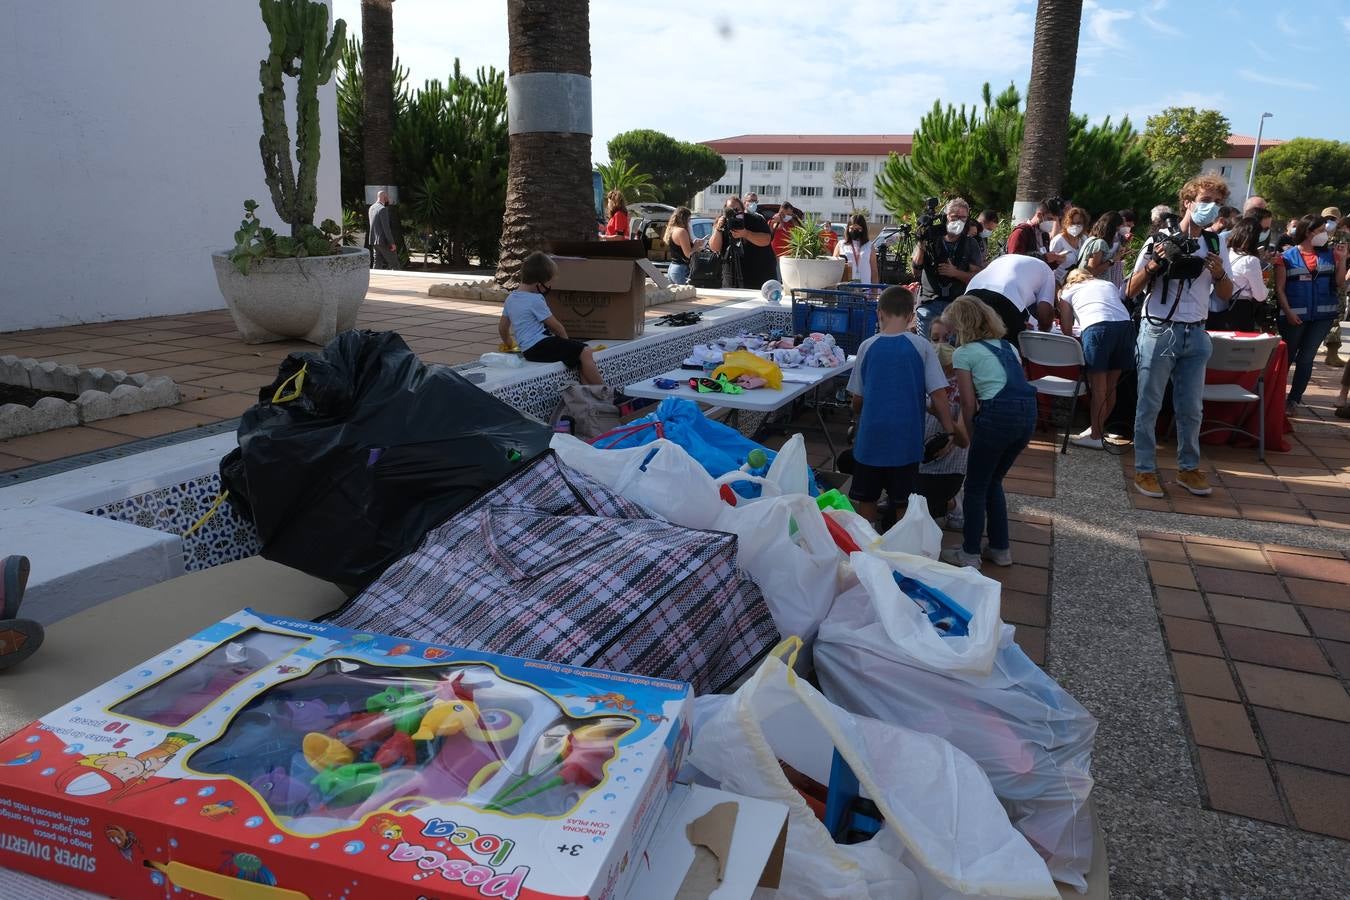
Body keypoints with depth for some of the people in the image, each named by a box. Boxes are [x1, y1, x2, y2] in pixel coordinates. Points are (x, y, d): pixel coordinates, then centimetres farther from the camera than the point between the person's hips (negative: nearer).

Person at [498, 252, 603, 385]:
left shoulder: (510, 298, 14)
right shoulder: (536, 299, -13)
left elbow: (502, 327, 23)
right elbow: (556, 326, -6)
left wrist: (509, 345, 40)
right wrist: (565, 341, 13)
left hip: (528, 349, 10)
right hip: (539, 345, -10)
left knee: (580, 360, 7)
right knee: (585, 352, -18)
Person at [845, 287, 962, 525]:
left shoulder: (868, 346, -1)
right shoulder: (921, 347, -5)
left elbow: (857, 399, 6)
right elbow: (938, 395, -7)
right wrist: (950, 432, 2)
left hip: (871, 438, 1)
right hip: (906, 440, -1)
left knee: (866, 499, 14)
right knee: (904, 503, 10)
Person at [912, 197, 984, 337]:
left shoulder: (970, 245, 8)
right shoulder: (931, 239, 6)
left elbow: (978, 277, 1)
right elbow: (916, 265, -5)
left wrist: (955, 273, -13)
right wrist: (921, 242, -15)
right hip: (928, 303, 0)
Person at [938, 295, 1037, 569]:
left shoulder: (964, 353, 3)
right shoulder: (1008, 347, 22)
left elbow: (969, 404, 0)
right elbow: (1017, 385, 19)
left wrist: (970, 436, 13)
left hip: (997, 415, -7)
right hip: (1027, 414, 7)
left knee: (975, 486, 9)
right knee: (993, 482, 23)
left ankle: (970, 553, 16)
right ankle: (1000, 548, 28)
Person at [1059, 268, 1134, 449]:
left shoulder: (1068, 291, 25)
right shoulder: (1109, 284, 35)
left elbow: (1066, 329, 21)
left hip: (1096, 327, -4)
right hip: (1125, 325, 4)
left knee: (1098, 388, 1)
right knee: (1110, 386, 15)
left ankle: (1096, 436, 5)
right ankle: (1099, 426, 27)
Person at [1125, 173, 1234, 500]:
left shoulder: (1214, 244, 10)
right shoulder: (1160, 239, -3)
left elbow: (1226, 294, 14)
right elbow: (1132, 290, -3)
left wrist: (1218, 272, -6)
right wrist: (1153, 264, -19)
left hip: (1195, 335, 4)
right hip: (1159, 332, -4)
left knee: (1191, 408, 9)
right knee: (1149, 405, 1)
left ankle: (1188, 468, 21)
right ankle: (1145, 469, 9)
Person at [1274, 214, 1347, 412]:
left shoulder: (1329, 254, 8)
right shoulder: (1287, 257, -3)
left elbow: (1339, 283, 7)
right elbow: (1280, 289, -5)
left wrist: (1342, 259, -5)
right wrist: (1288, 312, -15)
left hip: (1323, 316, 3)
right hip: (1295, 316, -3)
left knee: (1306, 358, 2)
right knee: (1287, 357, 8)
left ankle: (1293, 400, 5)